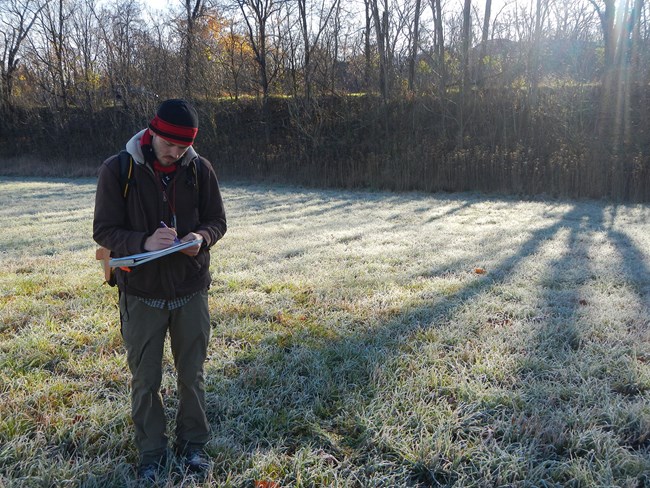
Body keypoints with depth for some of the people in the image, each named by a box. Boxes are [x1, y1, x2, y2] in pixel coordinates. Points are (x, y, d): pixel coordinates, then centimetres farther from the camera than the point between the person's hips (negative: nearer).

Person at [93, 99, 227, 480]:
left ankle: (193, 444, 35)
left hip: (191, 291, 2)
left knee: (192, 374, 14)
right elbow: (104, 230, -9)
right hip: (142, 294, -1)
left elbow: (218, 221, 3)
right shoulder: (118, 170, -11)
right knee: (145, 379, 11)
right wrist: (144, 242, -28)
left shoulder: (200, 169, -6)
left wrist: (201, 238, -20)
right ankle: (152, 451, 32)